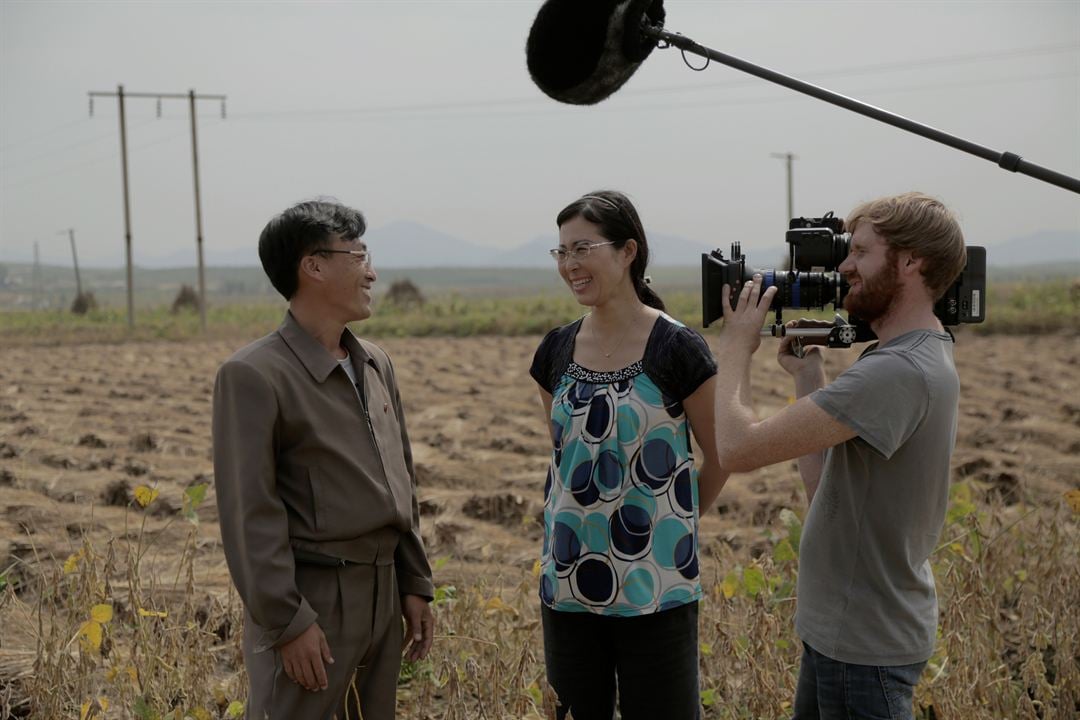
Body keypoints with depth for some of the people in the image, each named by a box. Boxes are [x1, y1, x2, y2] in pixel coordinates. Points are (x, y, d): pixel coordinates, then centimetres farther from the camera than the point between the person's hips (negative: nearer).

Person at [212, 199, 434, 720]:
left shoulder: (376, 365, 12)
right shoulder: (254, 376, -12)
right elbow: (250, 514, -15)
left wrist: (415, 584, 15)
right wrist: (287, 622, -17)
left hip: (382, 596, 7)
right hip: (309, 600, -7)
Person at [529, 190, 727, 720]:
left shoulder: (676, 348, -11)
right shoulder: (557, 349, 4)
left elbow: (723, 455, -2)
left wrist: (670, 522, 5)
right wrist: (581, 517, 13)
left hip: (655, 588, -4)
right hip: (568, 584, 5)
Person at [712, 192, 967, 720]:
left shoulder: (898, 371, -25)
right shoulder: (928, 357, 9)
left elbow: (736, 447, -27)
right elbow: (823, 482, 9)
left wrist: (736, 348, -10)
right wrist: (808, 372, 6)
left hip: (862, 644, -10)